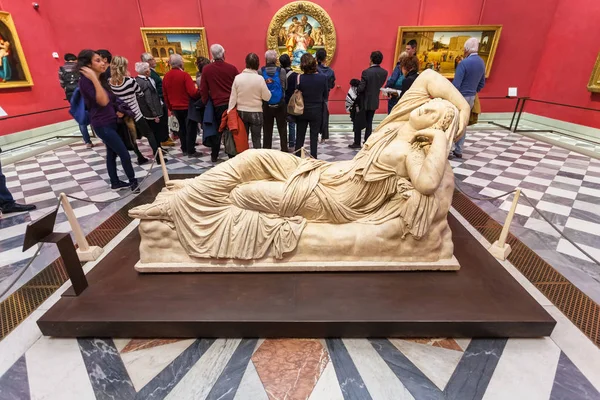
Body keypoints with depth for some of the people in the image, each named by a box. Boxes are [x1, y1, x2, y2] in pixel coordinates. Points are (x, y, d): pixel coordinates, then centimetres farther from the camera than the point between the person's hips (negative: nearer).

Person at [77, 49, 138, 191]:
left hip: (110, 121, 9)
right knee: (124, 154, -7)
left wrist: (116, 110, 5)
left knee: (112, 153, 14)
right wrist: (94, 79, -31)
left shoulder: (102, 79, 11)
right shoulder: (85, 81, -17)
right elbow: (103, 101, -30)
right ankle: (134, 182, 6)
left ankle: (115, 183, 25)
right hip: (102, 124, -9)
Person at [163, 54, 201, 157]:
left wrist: (170, 108, 20)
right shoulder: (184, 75, -15)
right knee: (191, 128, 2)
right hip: (188, 107, -6)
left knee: (182, 127, 17)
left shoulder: (166, 76, 5)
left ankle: (185, 150, 21)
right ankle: (191, 151, 2)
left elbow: (165, 94, 11)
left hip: (176, 108, 6)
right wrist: (200, 93, -2)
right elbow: (193, 92, -22)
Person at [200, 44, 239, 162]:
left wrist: (205, 102, 15)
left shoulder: (206, 69, -1)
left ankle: (214, 155, 15)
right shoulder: (232, 68, -2)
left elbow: (203, 89, 2)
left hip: (218, 104, 1)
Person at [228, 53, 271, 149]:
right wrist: (267, 90, 11)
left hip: (241, 112, 3)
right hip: (256, 113, -2)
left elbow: (233, 97, -2)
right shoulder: (260, 78, -12)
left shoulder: (238, 77, -5)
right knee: (256, 138, 6)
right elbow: (267, 97, -7)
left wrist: (229, 112, 5)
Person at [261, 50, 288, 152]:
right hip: (280, 104, -1)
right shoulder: (282, 71, -8)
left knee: (267, 129, 9)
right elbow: (285, 87, -1)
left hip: (266, 104, 1)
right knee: (282, 129, 9)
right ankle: (284, 150, 13)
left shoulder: (261, 71, -6)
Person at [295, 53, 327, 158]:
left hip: (302, 111, 0)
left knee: (300, 136, 12)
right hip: (317, 111, 0)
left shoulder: (299, 78, -13)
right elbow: (325, 95, 1)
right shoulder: (323, 78, -10)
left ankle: (297, 157, 20)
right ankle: (313, 158, 14)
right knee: (314, 136, 9)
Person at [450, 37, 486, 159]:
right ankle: (458, 151, 14)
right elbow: (482, 83, 16)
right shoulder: (481, 62, 9)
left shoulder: (464, 63, -17)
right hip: (471, 97, 8)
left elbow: (456, 84, -22)